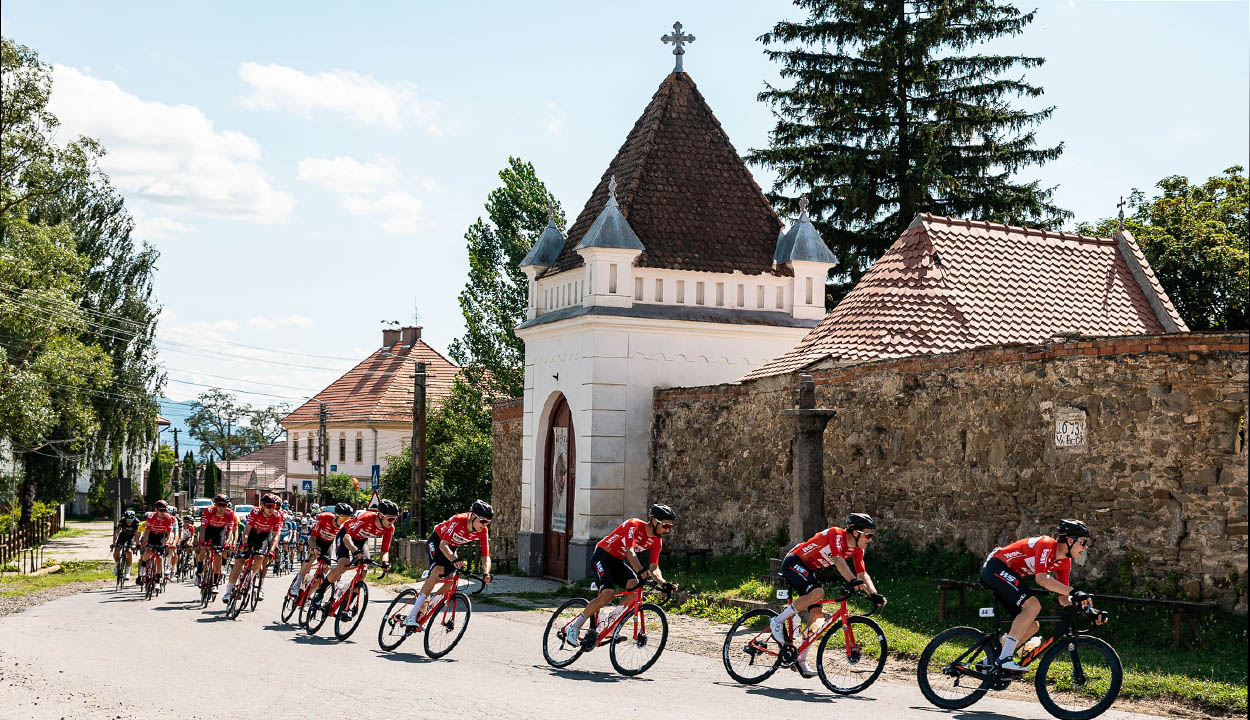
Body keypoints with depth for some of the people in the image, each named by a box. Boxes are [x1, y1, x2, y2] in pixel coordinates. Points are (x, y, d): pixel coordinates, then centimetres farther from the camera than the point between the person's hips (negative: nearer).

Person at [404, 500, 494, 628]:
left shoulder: (483, 531, -20)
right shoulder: (458, 520, -35)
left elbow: (486, 556, -19)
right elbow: (443, 545, -40)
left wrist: (486, 574, -39)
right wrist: (454, 560, -57)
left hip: (451, 547, 6)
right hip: (436, 541, -6)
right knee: (438, 571, -28)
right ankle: (411, 616, -31)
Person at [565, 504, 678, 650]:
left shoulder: (657, 541, -2)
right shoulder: (634, 525, -24)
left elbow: (654, 567, -2)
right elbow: (630, 552, -36)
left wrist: (664, 583, -22)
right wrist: (641, 572, -51)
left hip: (618, 562, 7)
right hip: (602, 557, -7)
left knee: (635, 585, -22)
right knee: (608, 593, -26)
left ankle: (611, 621, -7)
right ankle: (574, 627, -14)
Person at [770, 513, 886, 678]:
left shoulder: (857, 550, 1)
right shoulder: (836, 534, -24)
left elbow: (863, 574, -2)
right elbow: (838, 560, -39)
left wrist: (874, 595, -19)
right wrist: (853, 581, -52)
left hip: (808, 571, 9)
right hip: (793, 563, -9)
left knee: (818, 613, -3)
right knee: (817, 593, -32)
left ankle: (801, 660, 3)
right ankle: (778, 621, -19)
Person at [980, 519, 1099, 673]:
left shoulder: (1065, 562, 6)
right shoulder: (1047, 545, -22)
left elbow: (1063, 598, 5)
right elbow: (1041, 578, -36)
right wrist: (1073, 592, -42)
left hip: (1007, 576, 10)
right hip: (996, 567, -10)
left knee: (1032, 626, 3)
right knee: (1033, 605, -26)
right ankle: (1005, 659, -28)